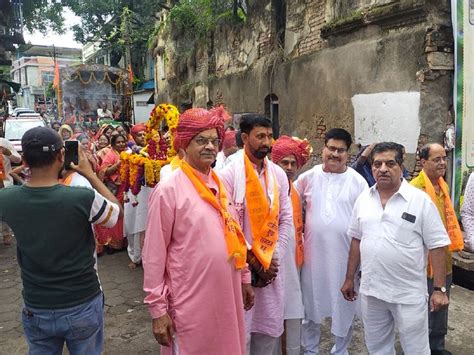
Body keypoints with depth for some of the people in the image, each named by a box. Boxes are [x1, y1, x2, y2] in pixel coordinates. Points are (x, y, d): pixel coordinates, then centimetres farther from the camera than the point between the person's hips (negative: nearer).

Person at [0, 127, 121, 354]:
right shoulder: (84, 198, -25)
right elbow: (117, 212, -4)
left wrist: (31, 167, 8)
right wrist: (90, 174, 0)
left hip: (36, 310, 3)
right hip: (83, 306, -2)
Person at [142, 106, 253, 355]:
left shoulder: (222, 184, 6)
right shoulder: (168, 190, -14)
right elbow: (153, 255, -12)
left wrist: (244, 278, 16)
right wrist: (158, 309, -11)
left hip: (227, 296, 6)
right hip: (190, 302, -6)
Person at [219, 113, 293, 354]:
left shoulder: (278, 174, 5)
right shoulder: (229, 175, -10)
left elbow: (286, 219, 6)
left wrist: (273, 259, -3)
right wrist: (254, 262, -10)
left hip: (272, 267, 5)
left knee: (270, 327, 14)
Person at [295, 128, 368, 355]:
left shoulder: (357, 181, -4)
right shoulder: (309, 177, -1)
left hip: (345, 254, -1)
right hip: (314, 252, 1)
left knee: (344, 306, 13)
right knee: (311, 302, 15)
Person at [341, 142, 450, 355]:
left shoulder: (420, 200, -10)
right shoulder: (363, 199, 3)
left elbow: (437, 246, -8)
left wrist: (439, 289, -11)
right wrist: (349, 279, 11)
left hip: (410, 295, -3)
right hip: (370, 291, 4)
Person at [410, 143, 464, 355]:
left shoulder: (443, 186, 9)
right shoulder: (414, 188, -19)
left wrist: (453, 242, 18)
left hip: (444, 257, 8)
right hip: (425, 259, -8)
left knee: (441, 305, 20)